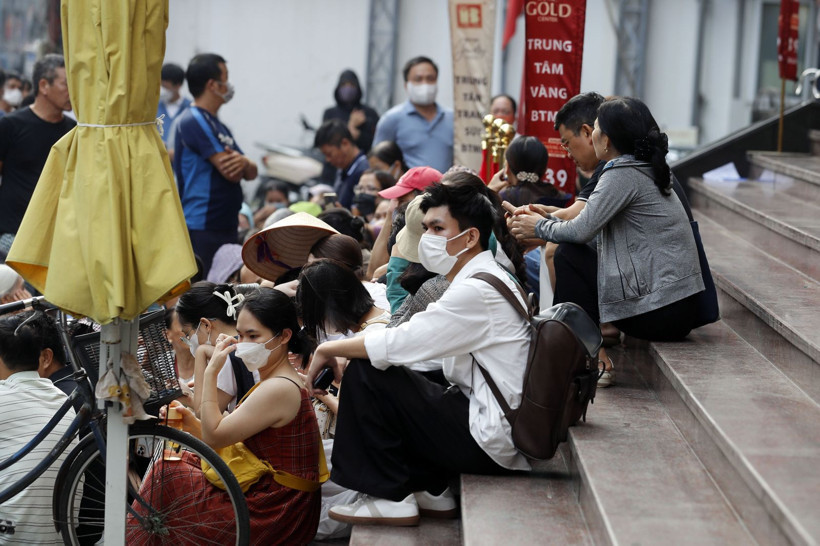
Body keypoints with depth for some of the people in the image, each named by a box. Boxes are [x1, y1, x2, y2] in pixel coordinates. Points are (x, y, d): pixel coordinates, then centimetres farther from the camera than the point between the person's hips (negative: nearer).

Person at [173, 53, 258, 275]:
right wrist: (241, 162, 6)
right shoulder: (194, 121, -10)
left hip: (225, 225, 10)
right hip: (202, 229, -10)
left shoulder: (219, 126, 20)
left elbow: (251, 173, 14)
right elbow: (231, 173, -17)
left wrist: (244, 162, -10)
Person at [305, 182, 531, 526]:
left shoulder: (477, 291, -18)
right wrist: (344, 353, 8)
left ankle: (391, 498, -2)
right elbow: (412, 344, 17)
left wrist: (329, 349, -4)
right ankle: (432, 490, 16)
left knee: (365, 375, -10)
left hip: (488, 442, -10)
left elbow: (396, 343, -19)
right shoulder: (487, 279, 14)